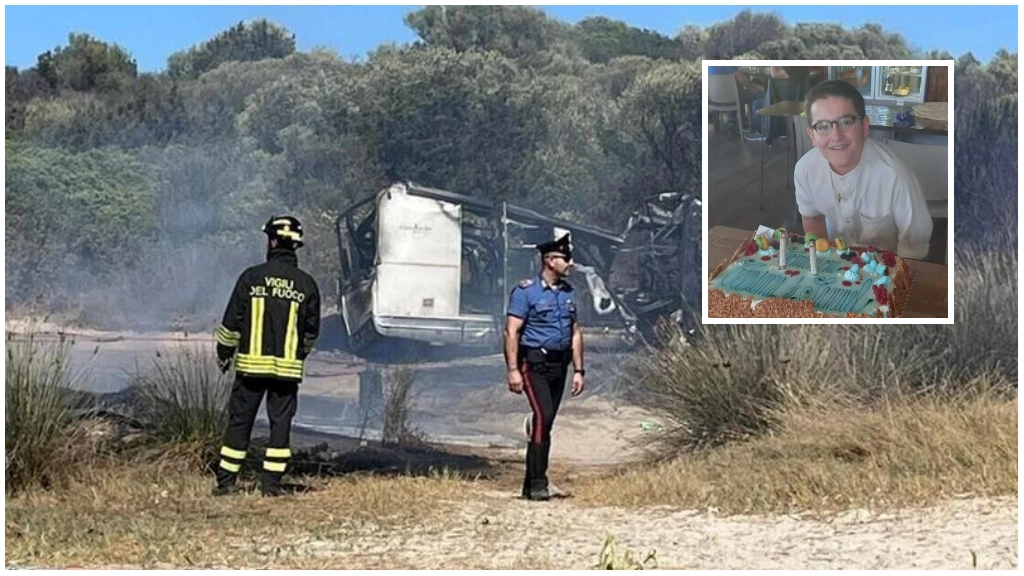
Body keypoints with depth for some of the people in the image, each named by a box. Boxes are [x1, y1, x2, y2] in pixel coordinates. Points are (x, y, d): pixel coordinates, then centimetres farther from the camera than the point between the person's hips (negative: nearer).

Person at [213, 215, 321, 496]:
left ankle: (226, 482, 8)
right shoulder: (307, 284, 1)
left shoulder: (251, 277, -4)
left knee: (239, 421, 6)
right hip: (288, 368, 1)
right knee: (280, 423, 6)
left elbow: (231, 324, -1)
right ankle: (272, 484, 4)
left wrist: (224, 354, 12)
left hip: (251, 364, -1)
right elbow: (312, 330, 9)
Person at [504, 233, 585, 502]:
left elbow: (575, 333, 17)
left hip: (559, 365, 7)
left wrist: (578, 370, 11)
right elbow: (511, 332, -11)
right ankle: (537, 483, -15)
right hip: (534, 363, -7)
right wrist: (513, 370, -18)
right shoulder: (525, 291, -7)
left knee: (546, 421, 8)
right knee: (543, 416, -19)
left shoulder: (568, 292, 13)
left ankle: (530, 485, 15)